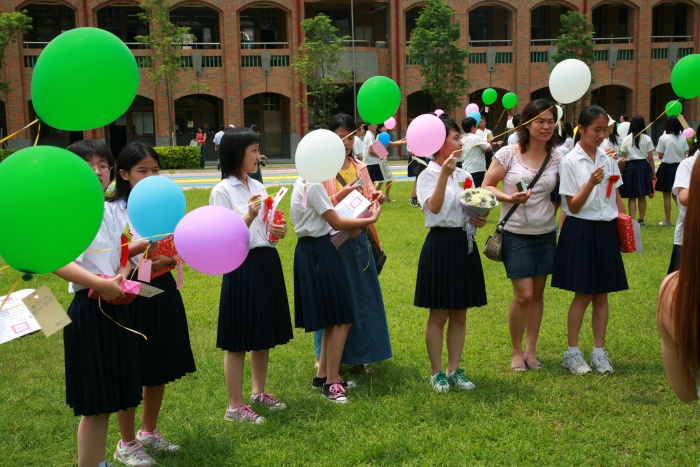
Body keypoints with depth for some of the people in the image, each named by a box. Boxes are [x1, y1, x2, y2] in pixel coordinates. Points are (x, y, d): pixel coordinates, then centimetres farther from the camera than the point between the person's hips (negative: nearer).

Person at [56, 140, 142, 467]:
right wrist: (98, 283, -31)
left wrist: (123, 275, -3)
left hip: (116, 307, 8)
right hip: (89, 309, -8)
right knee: (94, 405, -1)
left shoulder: (107, 210, 9)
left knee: (107, 399, 16)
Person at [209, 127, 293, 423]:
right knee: (239, 339, 0)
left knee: (264, 335, 16)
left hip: (268, 263, 7)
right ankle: (235, 406, 10)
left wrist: (278, 231, -2)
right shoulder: (222, 191, -10)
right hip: (242, 266, -7)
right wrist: (248, 216, -27)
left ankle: (259, 392, 32)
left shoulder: (257, 186, 11)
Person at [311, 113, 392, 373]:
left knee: (363, 295, 9)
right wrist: (340, 196, -25)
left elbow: (367, 204, 11)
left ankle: (361, 353, 23)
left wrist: (374, 199, -11)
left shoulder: (360, 168, 9)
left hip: (359, 238, 5)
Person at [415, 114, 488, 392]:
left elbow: (474, 210, 16)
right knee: (439, 315, 2)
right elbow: (434, 207, -23)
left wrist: (480, 220, -5)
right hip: (440, 243, -6)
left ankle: (454, 370, 21)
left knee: (460, 314, 11)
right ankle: (437, 373, 14)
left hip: (464, 244, 6)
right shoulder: (428, 175, -7)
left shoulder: (463, 175, 11)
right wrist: (444, 174, -29)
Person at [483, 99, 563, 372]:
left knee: (537, 293, 10)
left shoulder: (557, 156, 1)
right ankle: (516, 352, 13)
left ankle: (531, 350, 24)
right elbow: (486, 186, -4)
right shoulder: (508, 154, -8)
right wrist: (509, 198, -20)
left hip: (545, 234, 4)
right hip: (516, 234, -4)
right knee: (524, 295, -7)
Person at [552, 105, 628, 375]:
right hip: (581, 230, -5)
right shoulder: (570, 162, -9)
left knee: (602, 294, 9)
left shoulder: (608, 158, 6)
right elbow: (573, 206, -11)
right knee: (583, 295, 0)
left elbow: (617, 196, 14)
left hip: (606, 230, 5)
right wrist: (591, 183, -25)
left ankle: (599, 351, 18)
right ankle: (572, 352, 13)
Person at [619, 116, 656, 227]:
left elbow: (623, 157, -2)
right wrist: (653, 173, 8)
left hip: (631, 166, -1)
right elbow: (650, 158, 0)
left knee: (632, 197, 2)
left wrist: (622, 170, 8)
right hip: (643, 166, 1)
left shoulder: (626, 139, -2)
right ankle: (641, 220, 17)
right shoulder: (647, 139, -1)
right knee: (642, 196, 11)